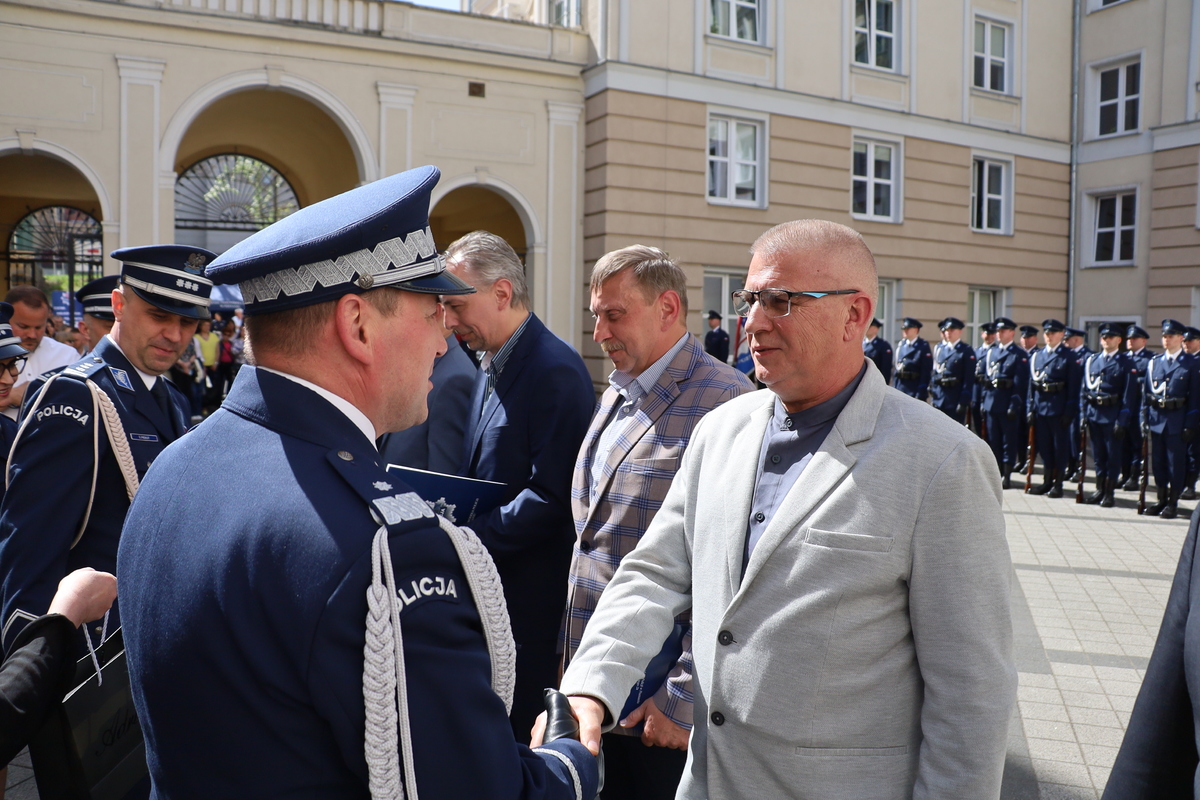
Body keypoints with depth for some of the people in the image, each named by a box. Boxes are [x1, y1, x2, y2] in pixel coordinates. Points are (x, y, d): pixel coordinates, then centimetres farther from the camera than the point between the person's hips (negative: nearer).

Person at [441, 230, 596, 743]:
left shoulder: (555, 370, -18)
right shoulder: (491, 366, 12)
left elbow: (551, 496, -22)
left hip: (531, 599, -9)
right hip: (485, 589, 9)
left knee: (524, 732, 4)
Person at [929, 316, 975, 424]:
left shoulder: (966, 351, -5)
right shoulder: (940, 348, 12)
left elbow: (969, 379, -9)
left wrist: (963, 402, -15)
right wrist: (933, 397, 8)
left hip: (956, 398, -5)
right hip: (939, 397, 5)